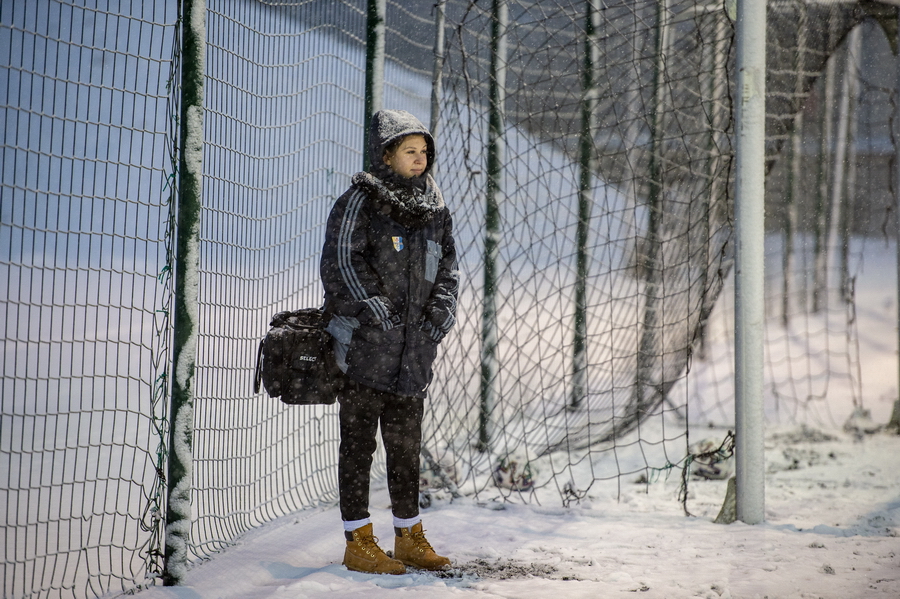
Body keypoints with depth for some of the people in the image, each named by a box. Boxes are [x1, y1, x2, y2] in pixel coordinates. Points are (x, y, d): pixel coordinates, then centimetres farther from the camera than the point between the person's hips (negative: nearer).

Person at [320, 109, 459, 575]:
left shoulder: (435, 210, 13)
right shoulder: (359, 202, -6)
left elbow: (447, 271, 16)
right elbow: (341, 265, -12)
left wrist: (439, 315, 0)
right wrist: (379, 314, -15)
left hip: (414, 351, 6)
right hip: (362, 344, -6)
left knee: (406, 444, 13)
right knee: (358, 442, 0)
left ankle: (409, 536, 23)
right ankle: (358, 541, 6)